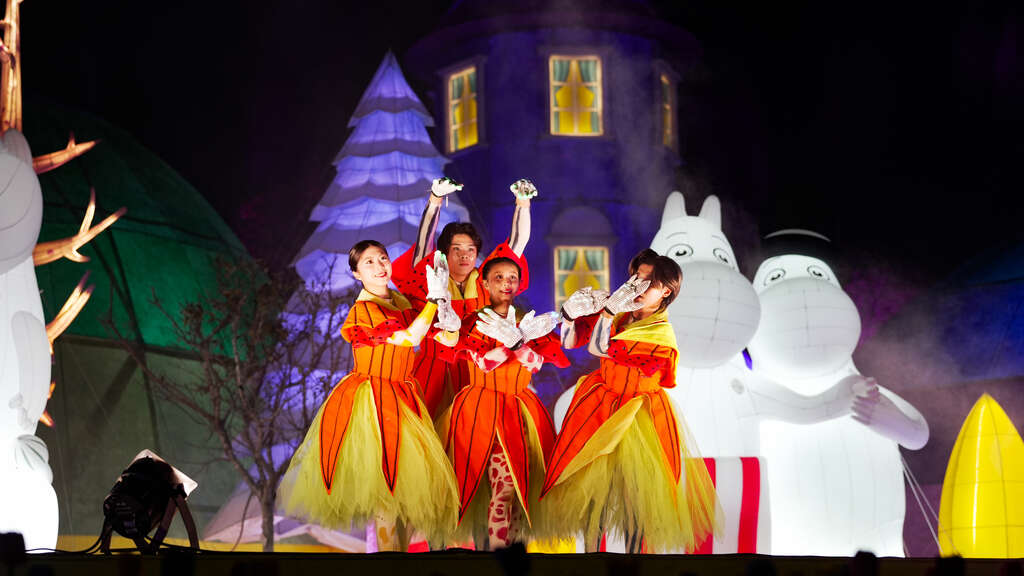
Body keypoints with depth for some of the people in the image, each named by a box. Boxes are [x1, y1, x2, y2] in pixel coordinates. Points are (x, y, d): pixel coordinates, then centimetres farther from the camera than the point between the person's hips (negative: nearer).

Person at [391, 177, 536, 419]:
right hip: (435, 379, -1)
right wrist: (435, 201, -22)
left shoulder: (485, 282, 7)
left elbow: (517, 242, 3)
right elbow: (423, 243, -11)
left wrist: (523, 202, -9)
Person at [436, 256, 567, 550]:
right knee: (504, 484, -10)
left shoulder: (530, 323, 12)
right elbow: (484, 362, -10)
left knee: (519, 483, -7)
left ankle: (499, 544, -3)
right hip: (481, 410, -3)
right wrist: (516, 340, -18)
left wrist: (516, 337, -17)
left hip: (519, 412, 3)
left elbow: (536, 363, -3)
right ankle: (495, 548, -3)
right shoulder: (473, 322, 4)